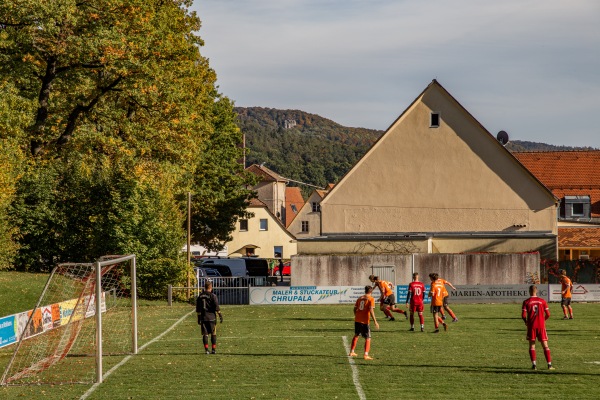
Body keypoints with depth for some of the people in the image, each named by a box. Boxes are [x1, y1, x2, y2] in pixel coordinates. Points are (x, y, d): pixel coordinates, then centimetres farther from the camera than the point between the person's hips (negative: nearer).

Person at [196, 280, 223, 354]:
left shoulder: (200, 296, 7)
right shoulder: (213, 296, -7)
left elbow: (198, 309, 11)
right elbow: (216, 307, -11)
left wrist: (199, 318, 18)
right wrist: (220, 315, -4)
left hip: (203, 318, 3)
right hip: (211, 317, -3)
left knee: (205, 334, 5)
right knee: (213, 334, 6)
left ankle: (206, 349, 0)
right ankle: (214, 349, 5)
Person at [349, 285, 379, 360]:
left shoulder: (360, 298, 10)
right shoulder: (371, 299, -6)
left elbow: (355, 308, 12)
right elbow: (371, 310, -17)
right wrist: (375, 322, -17)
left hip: (357, 320, 5)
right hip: (365, 321, -5)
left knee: (356, 335, 24)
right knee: (368, 338, 3)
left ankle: (352, 352, 31)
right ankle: (366, 355, -9)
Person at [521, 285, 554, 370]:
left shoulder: (526, 302, -2)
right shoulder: (542, 301, 2)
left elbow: (523, 315, -7)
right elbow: (548, 314, 1)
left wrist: (526, 322, 12)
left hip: (531, 325, -1)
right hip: (541, 325, 1)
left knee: (532, 345, 6)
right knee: (545, 345, 5)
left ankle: (534, 364, -5)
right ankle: (549, 364, -1)